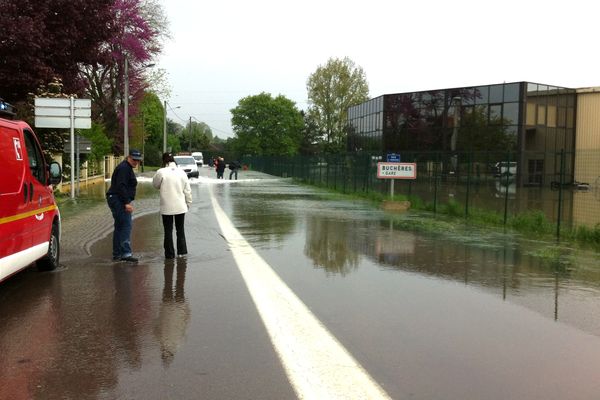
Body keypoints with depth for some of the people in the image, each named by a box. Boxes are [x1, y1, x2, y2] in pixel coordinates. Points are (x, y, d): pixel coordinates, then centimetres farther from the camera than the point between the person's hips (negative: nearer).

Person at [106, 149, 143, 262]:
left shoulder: (127, 168, 20)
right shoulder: (124, 168, -13)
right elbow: (121, 186, -22)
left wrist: (128, 201, 22)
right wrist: (127, 202, -26)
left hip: (117, 200, 11)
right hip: (119, 200, -11)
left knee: (119, 226, 13)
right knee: (126, 225, -16)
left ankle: (117, 254, 17)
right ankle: (126, 253, -21)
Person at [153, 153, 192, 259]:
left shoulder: (161, 172, -11)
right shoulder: (181, 172, -1)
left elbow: (155, 184, 5)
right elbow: (187, 190, 3)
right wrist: (188, 202, 14)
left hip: (167, 207, -3)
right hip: (181, 206, 3)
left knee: (168, 231, 6)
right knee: (180, 229, 15)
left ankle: (170, 253, 9)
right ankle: (181, 251, 16)